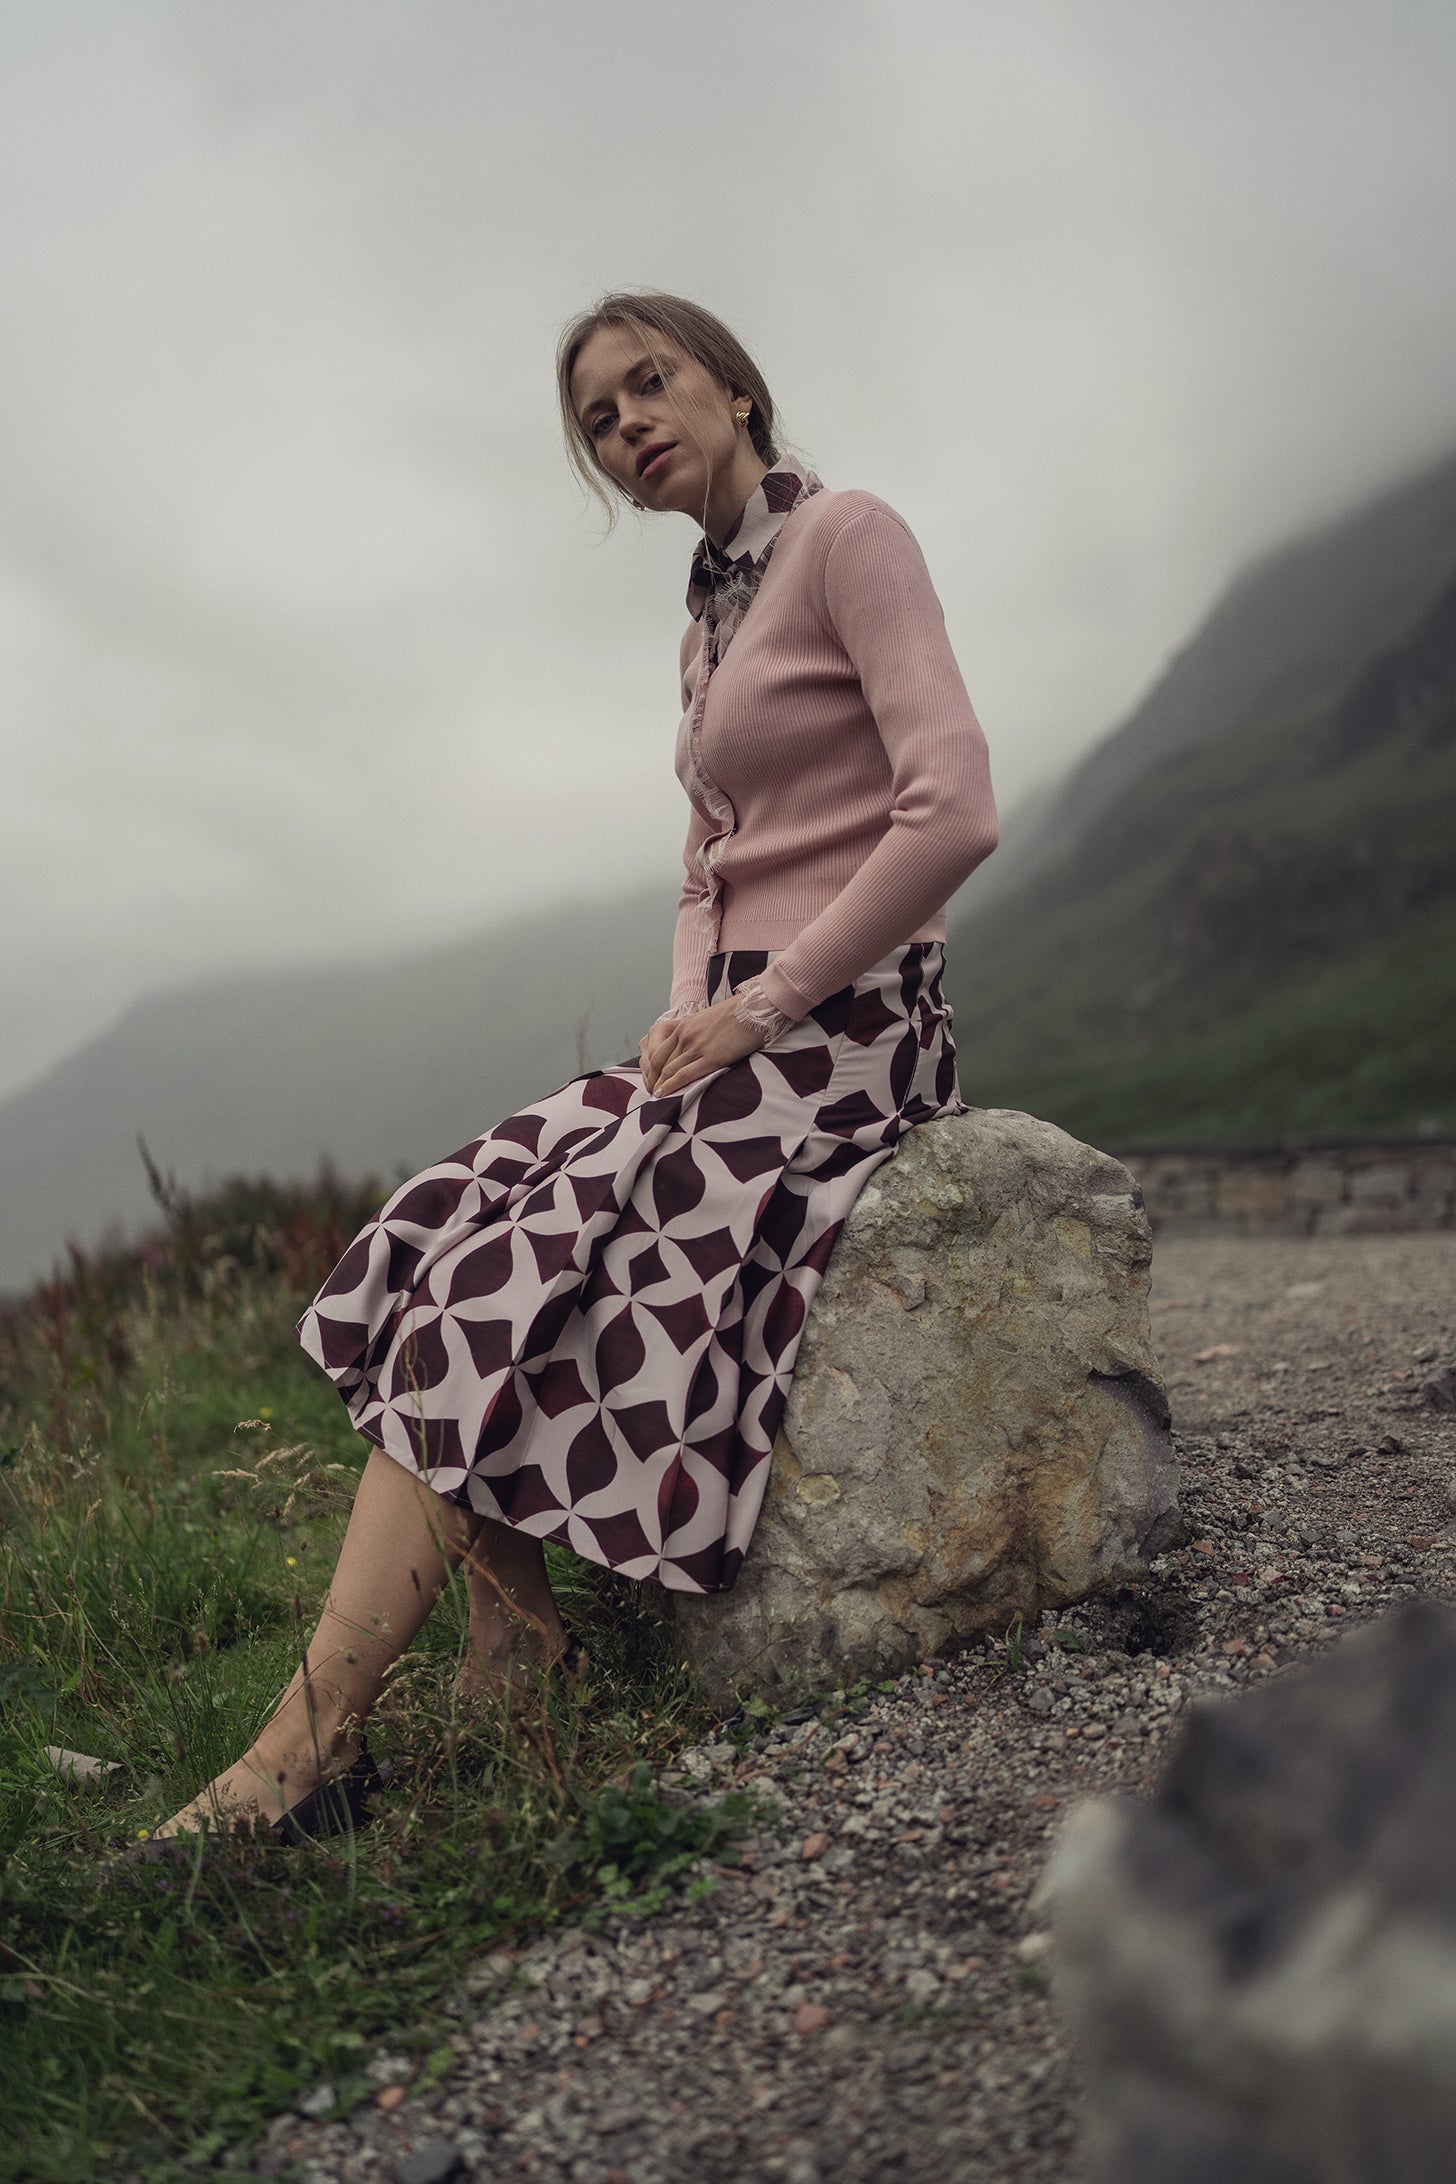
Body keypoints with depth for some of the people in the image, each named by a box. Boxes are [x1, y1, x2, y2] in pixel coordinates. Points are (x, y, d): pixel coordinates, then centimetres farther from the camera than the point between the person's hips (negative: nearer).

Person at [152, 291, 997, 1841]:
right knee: (437, 1241, -9)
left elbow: (953, 812, -17)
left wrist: (760, 1009, -16)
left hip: (846, 1030, -8)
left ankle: (317, 1735, -18)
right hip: (737, 1033, 8)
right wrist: (688, 1020, 5)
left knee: (511, 1279, -21)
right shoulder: (710, 621, 20)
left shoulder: (845, 535, -5)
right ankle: (507, 1637, -13)